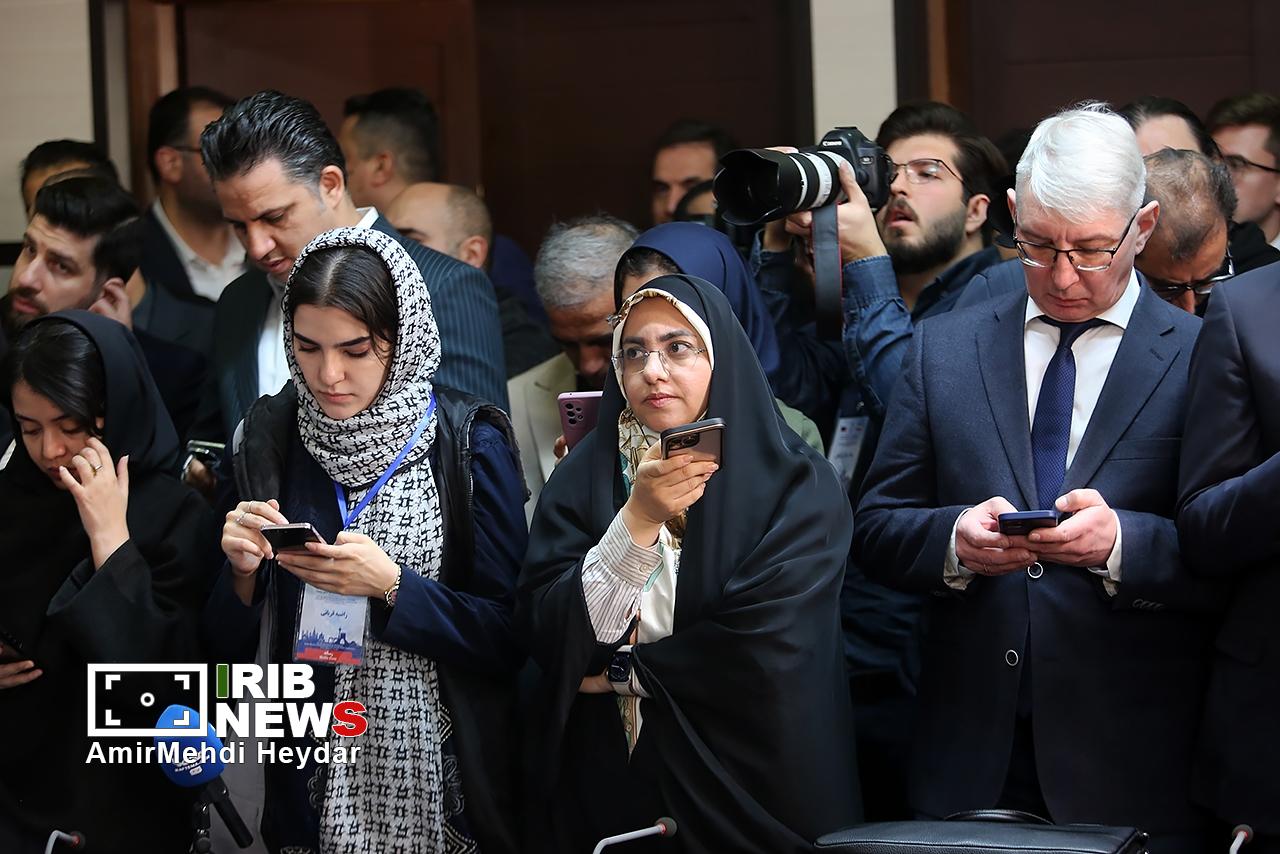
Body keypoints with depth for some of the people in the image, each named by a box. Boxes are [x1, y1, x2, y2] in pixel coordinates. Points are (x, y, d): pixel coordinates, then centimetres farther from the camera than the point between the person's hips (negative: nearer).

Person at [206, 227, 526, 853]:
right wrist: (242, 570, -15)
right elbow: (229, 647, 4)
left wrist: (391, 586, -22)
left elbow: (511, 637, -11)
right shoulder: (270, 437, -1)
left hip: (444, 775, -2)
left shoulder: (472, 441, -9)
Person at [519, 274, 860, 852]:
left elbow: (770, 651, -17)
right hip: (607, 783, 2)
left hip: (747, 778, -2)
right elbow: (547, 632, -10)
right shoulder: (584, 477, 0)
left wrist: (620, 672, -8)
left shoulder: (798, 485, -8)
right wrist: (636, 522, -21)